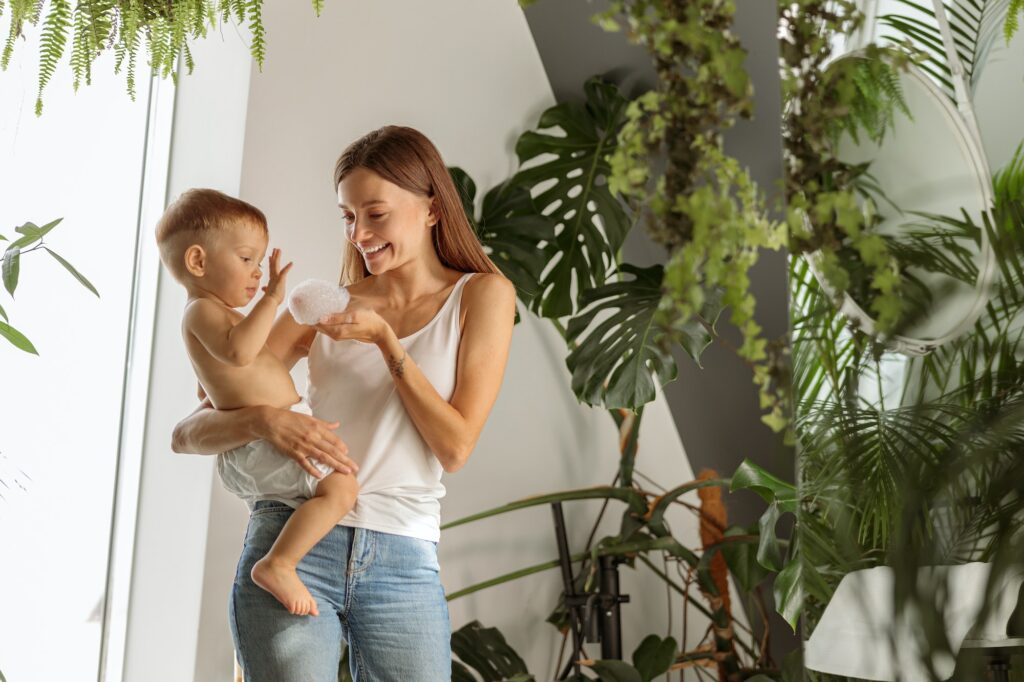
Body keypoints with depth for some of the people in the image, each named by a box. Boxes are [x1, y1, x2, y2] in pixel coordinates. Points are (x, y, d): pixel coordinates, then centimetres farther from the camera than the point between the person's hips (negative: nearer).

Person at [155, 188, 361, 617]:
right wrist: (271, 299, -27)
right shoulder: (203, 310, -10)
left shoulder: (208, 316, 22)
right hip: (262, 443, -11)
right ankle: (277, 565, -24)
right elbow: (238, 350, -32)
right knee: (341, 486, -25)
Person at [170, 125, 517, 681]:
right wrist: (261, 418, -18)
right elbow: (186, 434, 3)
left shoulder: (481, 296, 6)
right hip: (293, 548, 1)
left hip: (403, 565, 0)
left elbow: (454, 448, -2)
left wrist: (385, 338, -6)